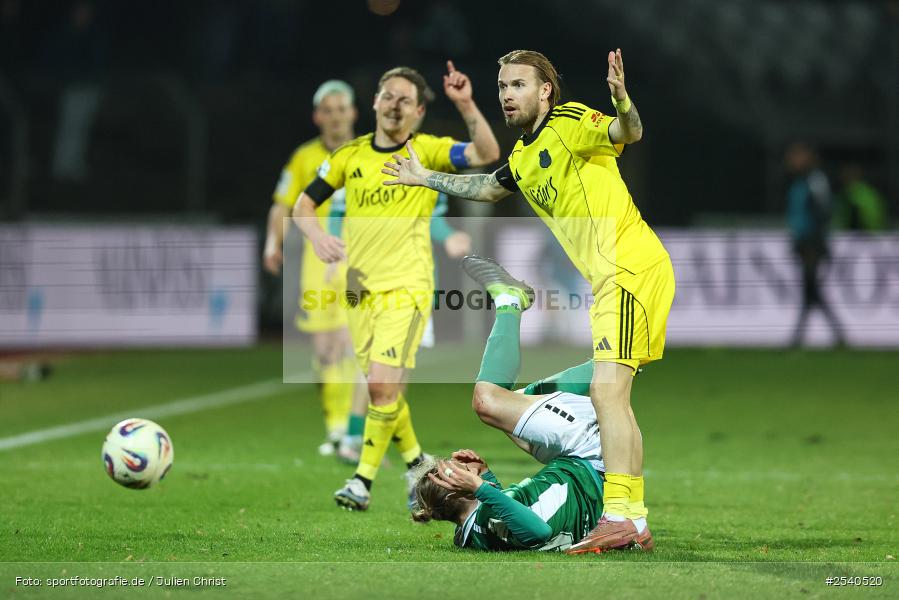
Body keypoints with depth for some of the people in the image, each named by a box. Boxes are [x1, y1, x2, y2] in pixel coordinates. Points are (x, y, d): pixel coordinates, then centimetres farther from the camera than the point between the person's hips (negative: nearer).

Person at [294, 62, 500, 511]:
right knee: (382, 388, 10)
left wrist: (466, 105, -30)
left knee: (383, 385, -17)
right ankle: (417, 463, 31)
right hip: (361, 289, 5)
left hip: (407, 288, -5)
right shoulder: (350, 155, 7)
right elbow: (303, 205, 13)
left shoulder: (427, 151, -3)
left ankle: (363, 481, -7)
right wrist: (318, 236, -8)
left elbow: (487, 154, -19)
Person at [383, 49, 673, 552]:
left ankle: (618, 516, -22)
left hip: (633, 266, -10)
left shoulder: (569, 123, -11)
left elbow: (628, 134, -31)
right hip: (611, 278, 10)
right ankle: (635, 518, 20)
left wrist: (622, 101, -52)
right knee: (613, 397, 14)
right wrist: (425, 178, 43)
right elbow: (488, 189, 37)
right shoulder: (524, 157, 16)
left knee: (607, 392, -18)